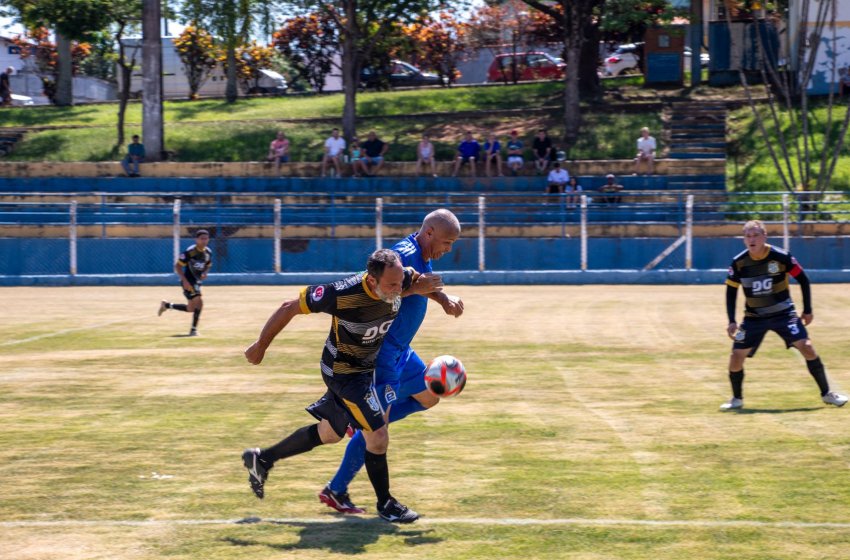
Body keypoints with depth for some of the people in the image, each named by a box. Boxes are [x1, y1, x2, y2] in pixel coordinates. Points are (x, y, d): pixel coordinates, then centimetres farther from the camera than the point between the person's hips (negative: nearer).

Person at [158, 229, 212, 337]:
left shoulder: (208, 252, 3)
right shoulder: (190, 251, -17)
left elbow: (208, 266, 19)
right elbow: (177, 266, -14)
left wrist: (205, 273, -5)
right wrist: (185, 281, -24)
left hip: (197, 282, 8)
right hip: (188, 281, -8)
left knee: (191, 309, 7)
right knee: (198, 302, -20)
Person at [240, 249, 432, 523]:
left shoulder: (400, 279, -19)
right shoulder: (343, 294, -35)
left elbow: (422, 279, 8)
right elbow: (290, 307, -23)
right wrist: (261, 346, -13)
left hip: (365, 368, 8)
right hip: (343, 372, -8)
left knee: (329, 434, 22)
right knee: (378, 436, -11)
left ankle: (261, 459, 37)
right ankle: (385, 505, 11)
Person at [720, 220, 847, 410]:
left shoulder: (781, 257, -15)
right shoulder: (738, 263, -10)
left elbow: (803, 280, -3)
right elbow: (731, 291, 2)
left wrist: (808, 310, -1)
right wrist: (732, 321, -5)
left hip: (783, 313, -2)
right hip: (754, 317, 2)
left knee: (806, 347, -15)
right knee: (736, 356, -7)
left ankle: (826, 394, -1)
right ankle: (737, 399, 16)